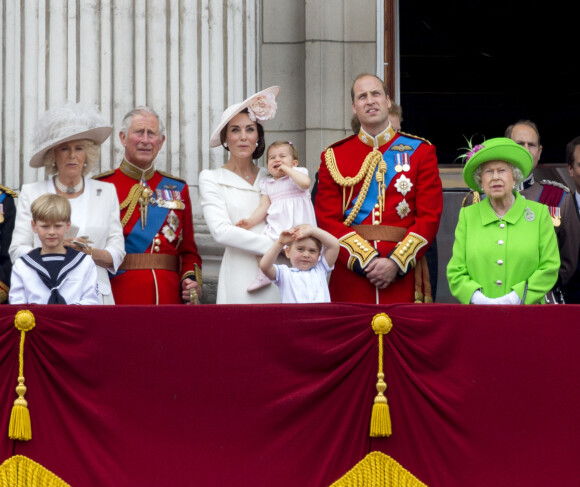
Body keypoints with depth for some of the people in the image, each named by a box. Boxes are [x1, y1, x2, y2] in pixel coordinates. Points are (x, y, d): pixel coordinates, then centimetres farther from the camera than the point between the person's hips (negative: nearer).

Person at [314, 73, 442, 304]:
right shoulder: (333, 157, 8)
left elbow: (430, 216, 0)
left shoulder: (420, 152, 7)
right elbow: (327, 220, 1)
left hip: (403, 274, 0)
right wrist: (365, 260, -11)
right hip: (350, 274, 0)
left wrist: (396, 262, -11)